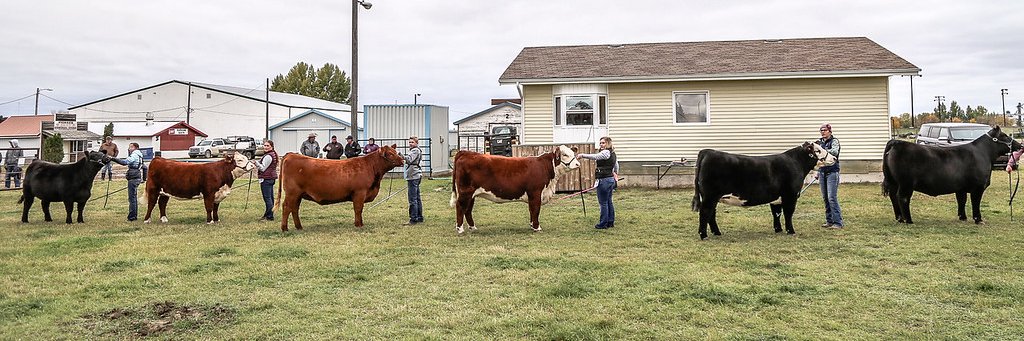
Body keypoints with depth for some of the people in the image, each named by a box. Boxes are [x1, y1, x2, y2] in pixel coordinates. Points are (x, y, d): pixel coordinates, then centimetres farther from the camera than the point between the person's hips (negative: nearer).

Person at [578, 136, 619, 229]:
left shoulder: (606, 152, -14)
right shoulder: (612, 153, 16)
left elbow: (595, 157, -29)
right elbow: (616, 165, 30)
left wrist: (582, 155, -31)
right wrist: (615, 174, 44)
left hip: (604, 180, -10)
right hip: (611, 179, 10)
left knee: (603, 203, -3)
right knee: (609, 202, 15)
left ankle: (603, 224, 3)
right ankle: (610, 222, 21)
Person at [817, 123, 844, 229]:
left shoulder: (834, 141, -5)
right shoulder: (820, 142, 13)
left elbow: (835, 152, -25)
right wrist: (817, 173, 20)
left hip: (832, 172, -6)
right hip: (822, 172, 6)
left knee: (832, 198, -12)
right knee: (825, 198, 8)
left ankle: (838, 222, -8)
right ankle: (829, 221, 16)